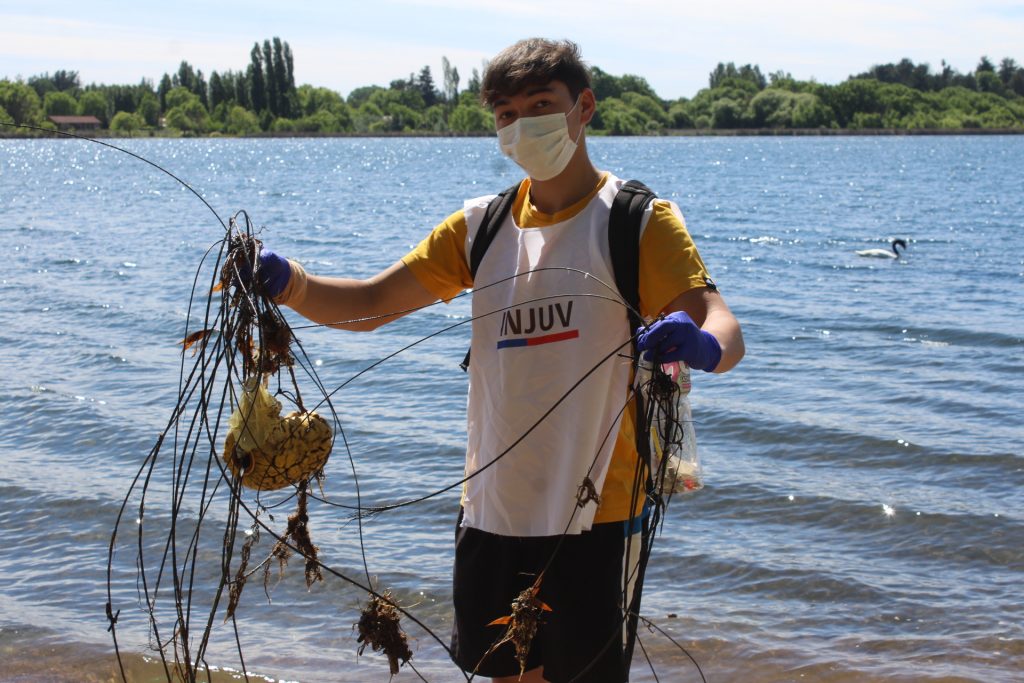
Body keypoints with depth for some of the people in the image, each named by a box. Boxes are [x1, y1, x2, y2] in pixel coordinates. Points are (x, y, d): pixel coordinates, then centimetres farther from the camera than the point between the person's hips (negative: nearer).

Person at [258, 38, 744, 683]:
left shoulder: (637, 220, -5)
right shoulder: (481, 226, 8)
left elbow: (724, 329, -17)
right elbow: (370, 304, 4)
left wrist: (701, 344, -41)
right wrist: (290, 284, -16)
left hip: (593, 508, -4)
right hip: (493, 503, 5)